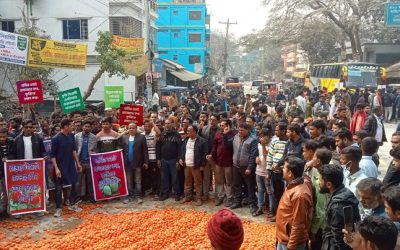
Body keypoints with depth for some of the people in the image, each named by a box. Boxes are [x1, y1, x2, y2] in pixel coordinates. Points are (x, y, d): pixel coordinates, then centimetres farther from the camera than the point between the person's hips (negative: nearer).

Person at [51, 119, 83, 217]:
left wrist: (78, 163, 12)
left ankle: (72, 204, 25)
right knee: (59, 188, 4)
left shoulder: (71, 136, 2)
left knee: (76, 185, 8)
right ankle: (58, 208, 17)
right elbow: (53, 155, -11)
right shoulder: (56, 138, -14)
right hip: (60, 166, -5)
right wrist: (56, 168, -17)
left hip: (71, 165, 5)